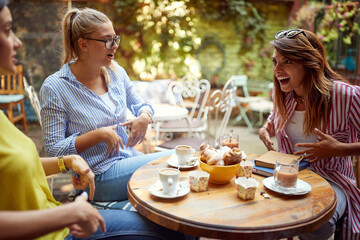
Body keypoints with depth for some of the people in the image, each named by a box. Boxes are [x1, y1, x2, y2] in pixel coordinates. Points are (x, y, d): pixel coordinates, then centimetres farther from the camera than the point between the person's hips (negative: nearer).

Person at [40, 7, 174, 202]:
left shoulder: (115, 72, 4)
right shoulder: (55, 87, -14)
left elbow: (138, 104, 19)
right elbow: (53, 149, -13)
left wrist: (144, 117, -5)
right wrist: (99, 134, -23)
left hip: (129, 158, 7)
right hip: (98, 177, -6)